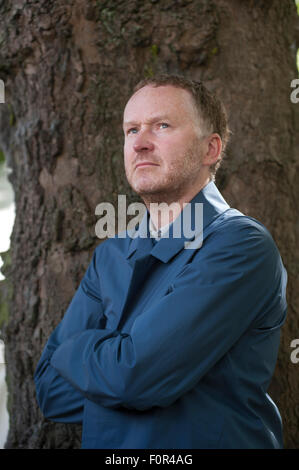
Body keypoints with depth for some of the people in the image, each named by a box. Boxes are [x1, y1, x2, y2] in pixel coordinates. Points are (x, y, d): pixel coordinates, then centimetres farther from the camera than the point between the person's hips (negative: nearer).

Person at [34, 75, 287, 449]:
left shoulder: (240, 245, -13)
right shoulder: (110, 255, 7)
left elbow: (133, 376, -20)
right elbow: (50, 391, 2)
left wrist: (74, 350, -2)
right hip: (106, 446, 4)